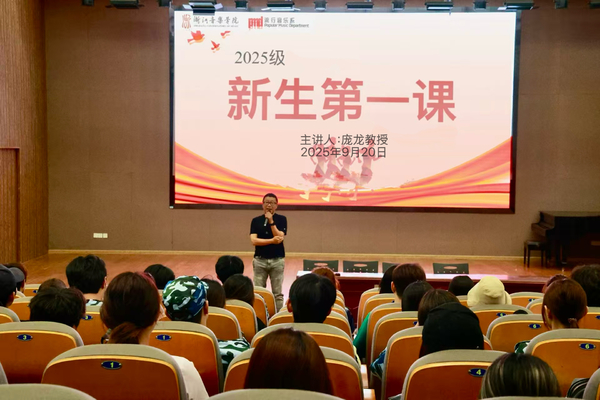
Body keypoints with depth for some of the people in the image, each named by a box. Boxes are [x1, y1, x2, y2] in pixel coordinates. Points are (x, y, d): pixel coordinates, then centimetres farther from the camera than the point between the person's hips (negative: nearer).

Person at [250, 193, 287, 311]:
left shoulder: (281, 219, 1)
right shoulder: (256, 221, 4)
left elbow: (279, 238, -13)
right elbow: (254, 240, -8)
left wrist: (271, 221, -18)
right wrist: (272, 240, -16)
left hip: (277, 260, -1)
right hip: (260, 260, 1)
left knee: (277, 293, 4)